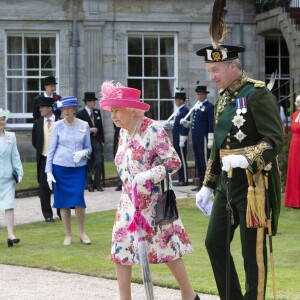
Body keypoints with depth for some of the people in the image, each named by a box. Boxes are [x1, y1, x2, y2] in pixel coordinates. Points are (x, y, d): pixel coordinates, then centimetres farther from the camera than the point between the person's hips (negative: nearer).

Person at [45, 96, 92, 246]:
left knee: (78, 199, -8)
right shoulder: (57, 126, -1)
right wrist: (49, 171, -2)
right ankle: (68, 235, 13)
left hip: (79, 168, 0)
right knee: (63, 201, 3)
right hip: (60, 167, 0)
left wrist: (83, 153, -14)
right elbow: (51, 149, 2)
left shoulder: (84, 125, 2)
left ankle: (82, 232, 10)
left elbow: (88, 148, 9)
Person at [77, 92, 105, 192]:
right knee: (88, 164, 2)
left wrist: (102, 140, 10)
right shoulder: (80, 114, -5)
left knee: (99, 162, -4)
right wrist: (89, 130, -17)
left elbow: (100, 127, 14)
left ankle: (97, 183, 4)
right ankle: (89, 184, 11)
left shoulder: (97, 112, 11)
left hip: (97, 141, 4)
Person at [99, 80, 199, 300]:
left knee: (167, 249, 1)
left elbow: (174, 162, -19)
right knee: (121, 249, 2)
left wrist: (148, 175, -28)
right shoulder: (124, 133, 6)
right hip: (129, 201, 7)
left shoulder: (153, 130, -16)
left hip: (152, 201, -7)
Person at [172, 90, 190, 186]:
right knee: (179, 159, 11)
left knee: (182, 159, -5)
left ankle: (184, 180, 0)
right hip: (177, 139, 9)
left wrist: (182, 141, -19)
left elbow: (185, 126, -17)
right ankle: (181, 179, 16)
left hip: (180, 138, -9)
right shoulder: (179, 110, 16)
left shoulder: (185, 110, -13)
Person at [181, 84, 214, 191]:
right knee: (198, 161, 9)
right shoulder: (197, 106, 18)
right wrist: (186, 123, 5)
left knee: (205, 161, -5)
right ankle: (200, 183, 14)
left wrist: (211, 140, -17)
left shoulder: (209, 107, -6)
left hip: (204, 138, -8)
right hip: (196, 138, 8)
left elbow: (212, 124, -12)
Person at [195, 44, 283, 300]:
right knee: (214, 242, 10)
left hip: (253, 182, -8)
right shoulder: (224, 96, 12)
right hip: (227, 182, 8)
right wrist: (208, 185, 19)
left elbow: (275, 139, -21)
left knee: (253, 250, -1)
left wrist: (246, 159, -35)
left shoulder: (257, 94, -14)